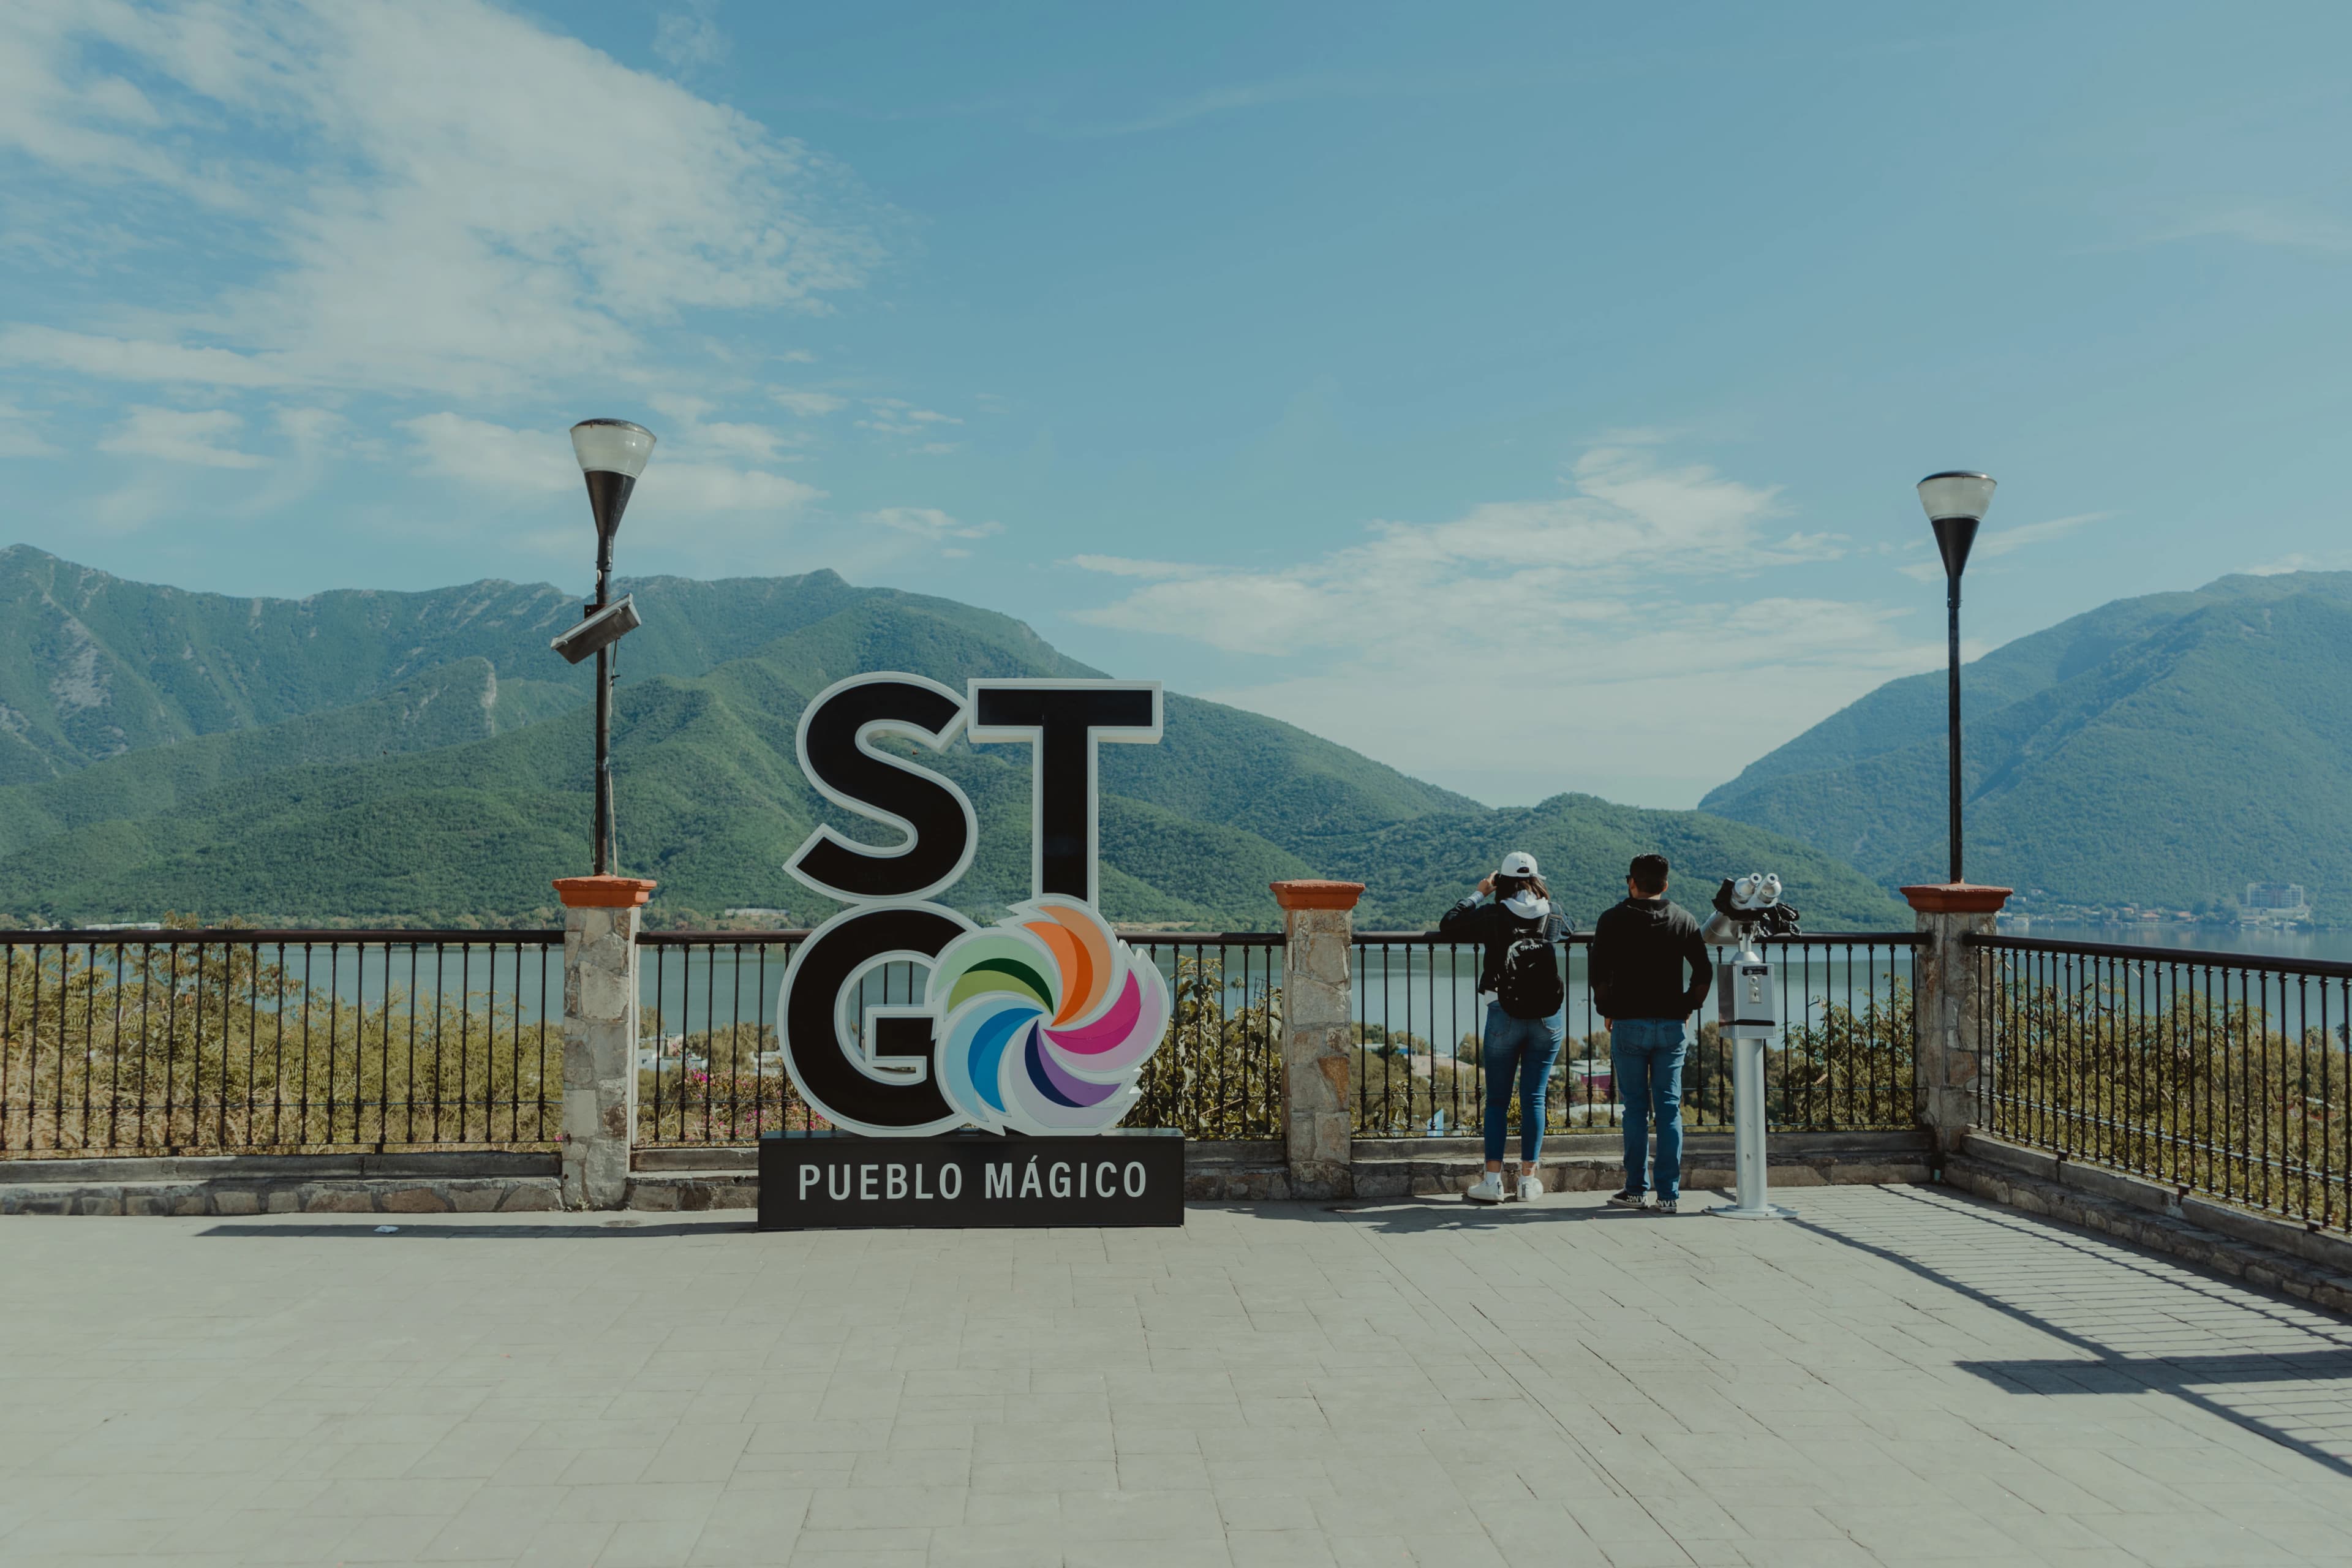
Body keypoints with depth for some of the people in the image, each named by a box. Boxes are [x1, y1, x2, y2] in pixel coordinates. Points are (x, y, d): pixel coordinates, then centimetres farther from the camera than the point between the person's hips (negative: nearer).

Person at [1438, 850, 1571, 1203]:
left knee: (1497, 1099, 5)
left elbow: (1448, 926, 2)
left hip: (1505, 1015, -2)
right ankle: (1528, 1180, 11)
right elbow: (1570, 930, 27)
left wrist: (1478, 894, 10)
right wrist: (1543, 898, 30)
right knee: (1534, 1098, 7)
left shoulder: (1493, 915, -5)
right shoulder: (1554, 916, 4)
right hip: (1549, 1016, 2)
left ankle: (1493, 1181, 3)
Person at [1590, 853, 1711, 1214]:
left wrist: (1606, 1011, 7)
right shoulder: (1683, 920, 6)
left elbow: (1600, 975, -6)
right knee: (1669, 1109, 4)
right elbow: (1704, 973, 2)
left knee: (1635, 1108, 5)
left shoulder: (1614, 920, -1)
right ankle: (1669, 1194, 4)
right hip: (1672, 1025, 2)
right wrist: (1687, 1007, 12)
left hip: (1628, 1024, -2)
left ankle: (1635, 1189, 7)